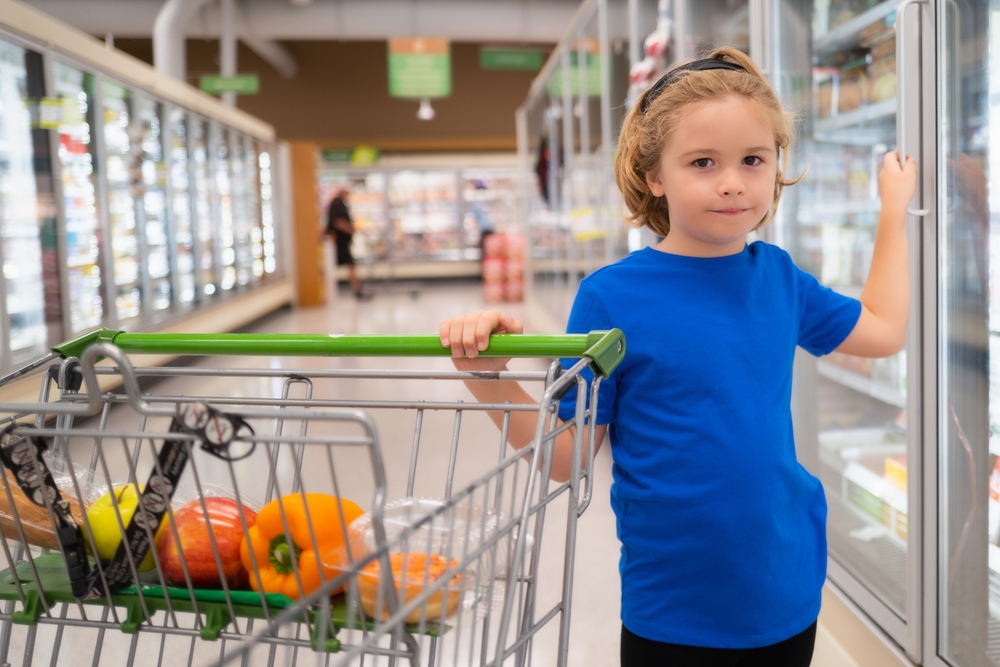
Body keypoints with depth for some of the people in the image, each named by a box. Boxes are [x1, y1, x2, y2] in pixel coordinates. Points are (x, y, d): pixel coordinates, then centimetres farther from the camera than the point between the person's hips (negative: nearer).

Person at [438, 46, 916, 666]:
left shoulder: (775, 273, -1)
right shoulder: (612, 296, -14)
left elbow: (883, 329, 16)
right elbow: (565, 454, -12)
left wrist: (894, 208, 19)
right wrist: (489, 378, -27)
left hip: (789, 594, 5)